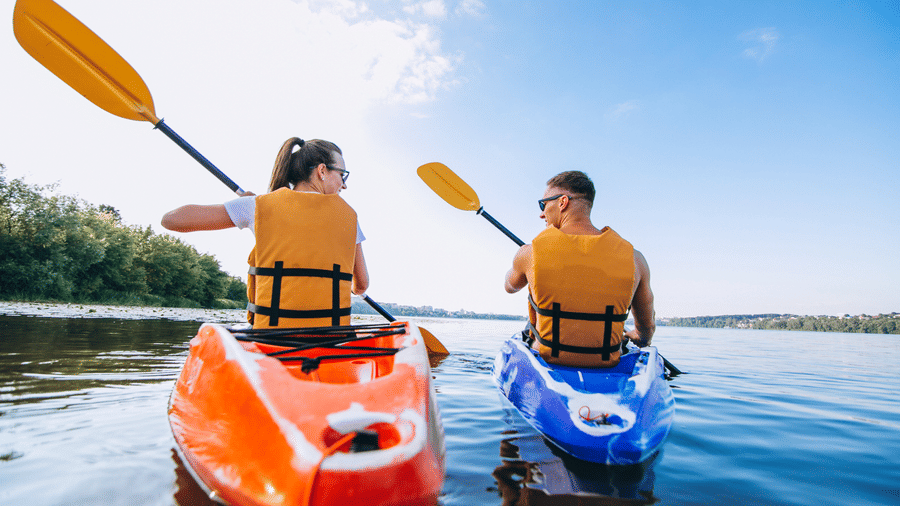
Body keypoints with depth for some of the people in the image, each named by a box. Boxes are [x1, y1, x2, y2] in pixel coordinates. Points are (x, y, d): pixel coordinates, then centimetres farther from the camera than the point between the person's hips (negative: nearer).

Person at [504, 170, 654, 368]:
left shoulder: (530, 253, -13)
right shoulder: (633, 258, -9)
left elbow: (510, 286, 11)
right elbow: (647, 328, 4)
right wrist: (640, 339, 28)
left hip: (546, 362, -1)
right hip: (607, 369, 2)